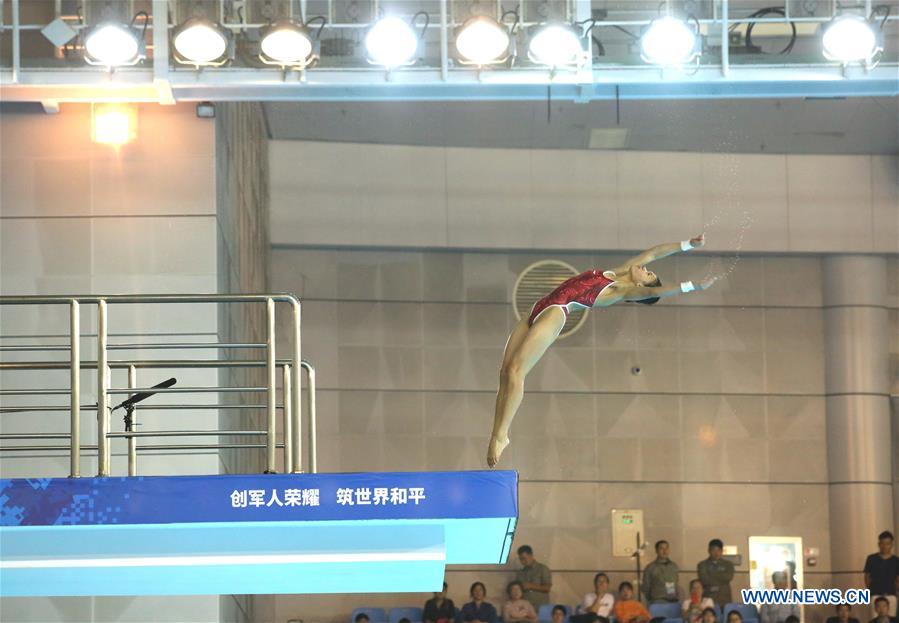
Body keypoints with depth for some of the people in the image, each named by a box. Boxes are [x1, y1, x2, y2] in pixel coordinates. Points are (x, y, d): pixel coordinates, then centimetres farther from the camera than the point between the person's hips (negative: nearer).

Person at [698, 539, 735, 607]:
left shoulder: (728, 564, 12)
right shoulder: (702, 565, 8)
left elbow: (728, 577, -6)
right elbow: (704, 580, -8)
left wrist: (711, 574, -1)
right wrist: (721, 580, -2)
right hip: (708, 600, -1)